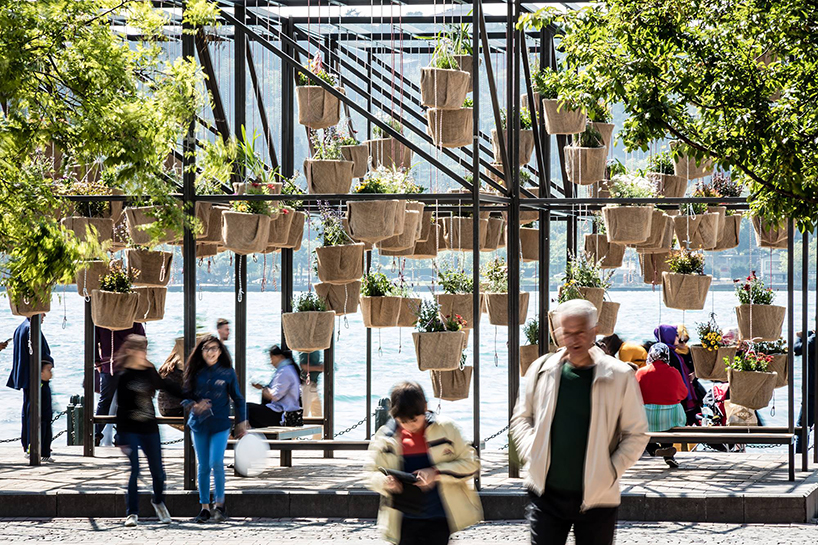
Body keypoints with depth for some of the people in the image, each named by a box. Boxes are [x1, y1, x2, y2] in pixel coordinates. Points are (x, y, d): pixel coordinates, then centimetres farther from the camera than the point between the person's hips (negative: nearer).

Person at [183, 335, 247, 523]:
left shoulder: (227, 372, 2)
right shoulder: (195, 372, 5)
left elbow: (238, 398, 9)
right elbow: (185, 395, 9)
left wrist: (242, 421, 6)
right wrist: (194, 405, -13)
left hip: (220, 424, -2)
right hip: (199, 423, 2)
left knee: (216, 463, -14)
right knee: (203, 467, 5)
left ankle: (219, 504, -1)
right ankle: (204, 507, 12)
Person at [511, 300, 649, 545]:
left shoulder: (620, 376, -5)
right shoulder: (542, 370, 3)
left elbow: (637, 433, 2)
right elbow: (521, 418, 17)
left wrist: (611, 470, -8)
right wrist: (531, 453, 1)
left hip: (597, 497, -2)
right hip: (546, 495, 2)